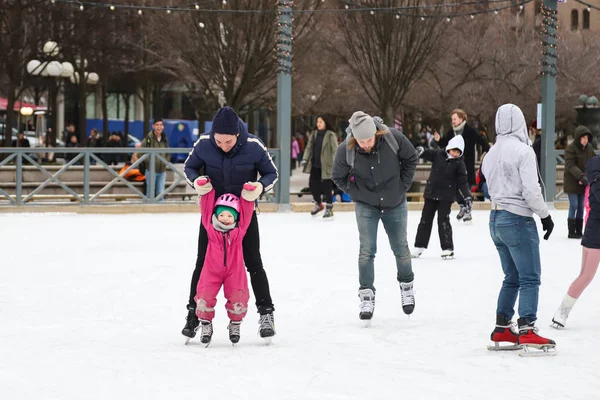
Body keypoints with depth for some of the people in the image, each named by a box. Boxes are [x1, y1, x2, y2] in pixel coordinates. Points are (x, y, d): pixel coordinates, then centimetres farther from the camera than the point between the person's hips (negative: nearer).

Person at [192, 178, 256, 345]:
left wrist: (248, 194, -17)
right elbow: (207, 206, -7)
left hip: (234, 271, 0)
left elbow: (246, 211, -6)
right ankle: (206, 324, 12)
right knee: (205, 297, -13)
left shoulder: (239, 230, -6)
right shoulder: (210, 228, -7)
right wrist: (204, 189, -14)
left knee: (238, 300, -10)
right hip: (212, 270, 0)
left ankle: (235, 324, 19)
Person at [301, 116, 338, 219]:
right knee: (312, 184, 11)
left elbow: (335, 149, -14)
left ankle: (329, 208, 9)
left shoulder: (330, 135, -10)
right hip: (315, 165, 6)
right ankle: (318, 204, 32)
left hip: (326, 165, -6)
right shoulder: (314, 134, 9)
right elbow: (309, 147, 11)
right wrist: (305, 159, 0)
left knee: (327, 187, -2)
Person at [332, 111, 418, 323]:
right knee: (367, 251, -6)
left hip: (395, 204, 1)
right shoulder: (345, 150, -23)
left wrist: (403, 186, -4)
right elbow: (338, 177, -4)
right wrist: (356, 193, -11)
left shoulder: (393, 138, -23)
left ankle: (407, 285, 35)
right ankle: (366, 295, 3)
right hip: (366, 206, -1)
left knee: (400, 248, 13)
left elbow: (411, 159, -3)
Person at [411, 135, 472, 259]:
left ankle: (448, 248, 2)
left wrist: (467, 197, -13)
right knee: (425, 220, 9)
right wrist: (421, 151, -30)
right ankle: (419, 246, 19)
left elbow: (462, 182, -6)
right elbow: (427, 154, -6)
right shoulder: (438, 155, -1)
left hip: (446, 196, -3)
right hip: (431, 193, 3)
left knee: (443, 221, -6)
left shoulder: (459, 164, -6)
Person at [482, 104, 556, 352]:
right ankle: (527, 331, -15)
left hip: (495, 219, 8)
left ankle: (501, 329, 15)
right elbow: (531, 190, -16)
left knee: (512, 277, 16)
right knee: (530, 278, -7)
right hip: (518, 219, -8)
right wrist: (545, 215, -7)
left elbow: (493, 187, 13)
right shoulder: (523, 150, -12)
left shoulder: (491, 154, 12)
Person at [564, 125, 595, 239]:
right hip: (572, 182, -6)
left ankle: (579, 231, 14)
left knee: (581, 207, 8)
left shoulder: (589, 148, 5)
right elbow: (571, 166, -23)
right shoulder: (571, 149, -15)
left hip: (583, 183, 6)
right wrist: (581, 176, -35)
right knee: (574, 206, -6)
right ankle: (571, 232, 0)